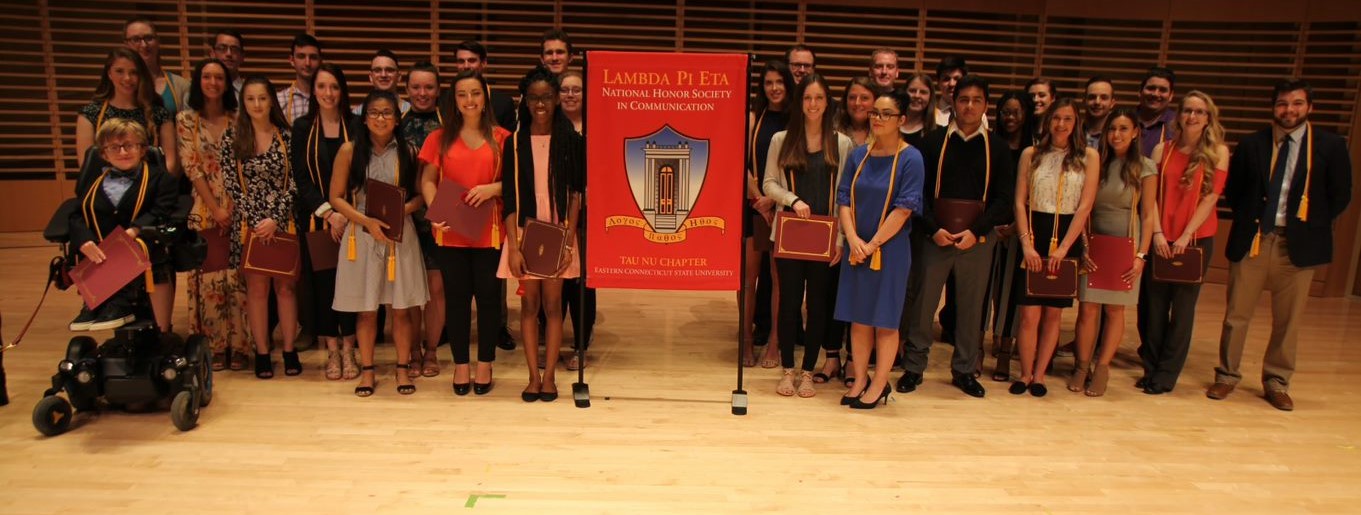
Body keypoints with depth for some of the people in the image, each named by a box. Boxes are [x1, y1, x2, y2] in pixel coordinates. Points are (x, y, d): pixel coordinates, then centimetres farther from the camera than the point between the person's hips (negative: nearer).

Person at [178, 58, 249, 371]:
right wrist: (215, 209, -9)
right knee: (209, 276, 0)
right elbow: (191, 167, -2)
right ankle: (214, 346, 10)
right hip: (205, 209, 0)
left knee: (238, 277, -1)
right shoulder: (186, 119, 4)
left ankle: (239, 345, 7)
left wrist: (236, 208, -7)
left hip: (238, 207, 1)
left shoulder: (238, 119, 7)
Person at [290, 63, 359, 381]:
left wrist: (345, 213, -13)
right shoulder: (302, 128, 5)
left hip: (350, 219, -1)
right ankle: (332, 351, 16)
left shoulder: (355, 127, 3)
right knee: (322, 283, 4)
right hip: (316, 219, 1)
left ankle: (348, 351, 11)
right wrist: (327, 212, -12)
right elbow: (301, 178, 0)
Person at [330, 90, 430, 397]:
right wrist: (366, 221, -13)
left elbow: (421, 195, 7)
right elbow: (336, 197, 0)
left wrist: (404, 209, -13)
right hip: (362, 236, -1)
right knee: (366, 309, 7)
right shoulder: (350, 151, 0)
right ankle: (367, 369, 21)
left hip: (400, 236, 1)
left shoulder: (407, 153, 4)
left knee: (401, 308, 5)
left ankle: (403, 368, 19)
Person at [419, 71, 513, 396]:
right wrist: (436, 212, -13)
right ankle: (460, 365, 19)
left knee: (489, 297, 4)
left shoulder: (501, 138, 3)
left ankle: (485, 364, 18)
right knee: (456, 298, 8)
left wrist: (493, 188, -15)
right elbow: (427, 180, 3)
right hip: (451, 233, 1)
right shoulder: (440, 138, 7)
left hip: (490, 232, -1)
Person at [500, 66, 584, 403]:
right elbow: (509, 198, -1)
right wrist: (513, 247, -8)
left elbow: (576, 193, -1)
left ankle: (549, 376, 12)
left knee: (552, 304, 3)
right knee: (529, 304, 5)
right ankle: (533, 376, 14)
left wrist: (569, 241, -9)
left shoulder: (570, 141, -1)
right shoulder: (515, 143, 1)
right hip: (524, 233, 1)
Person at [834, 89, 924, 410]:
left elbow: (904, 209, -13)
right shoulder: (858, 156, 6)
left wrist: (873, 244, -13)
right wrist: (853, 239, -11)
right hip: (856, 249, 4)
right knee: (858, 317, 9)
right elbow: (844, 199, 4)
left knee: (885, 320, 5)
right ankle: (860, 380, 20)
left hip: (890, 250, -4)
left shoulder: (910, 159, -8)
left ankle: (879, 384, 16)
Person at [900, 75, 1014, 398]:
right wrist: (932, 229, -14)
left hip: (978, 239, 1)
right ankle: (913, 367, 15)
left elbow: (1003, 198, 0)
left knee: (972, 305, 9)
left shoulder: (997, 148, 5)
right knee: (923, 302, 3)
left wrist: (976, 231, -12)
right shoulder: (933, 143, 3)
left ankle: (964, 370, 23)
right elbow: (919, 192, -1)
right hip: (936, 236, -1)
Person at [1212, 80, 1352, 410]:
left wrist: (1313, 229, 1)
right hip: (1252, 240, 0)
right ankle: (1227, 375, 19)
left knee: (1288, 321, 7)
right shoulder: (1251, 145, 4)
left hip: (1299, 245, 0)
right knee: (1236, 315, 5)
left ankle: (1277, 383, 21)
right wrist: (1247, 221, 2)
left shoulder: (1330, 146, 2)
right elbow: (1233, 192, 11)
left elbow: (1340, 196, 5)